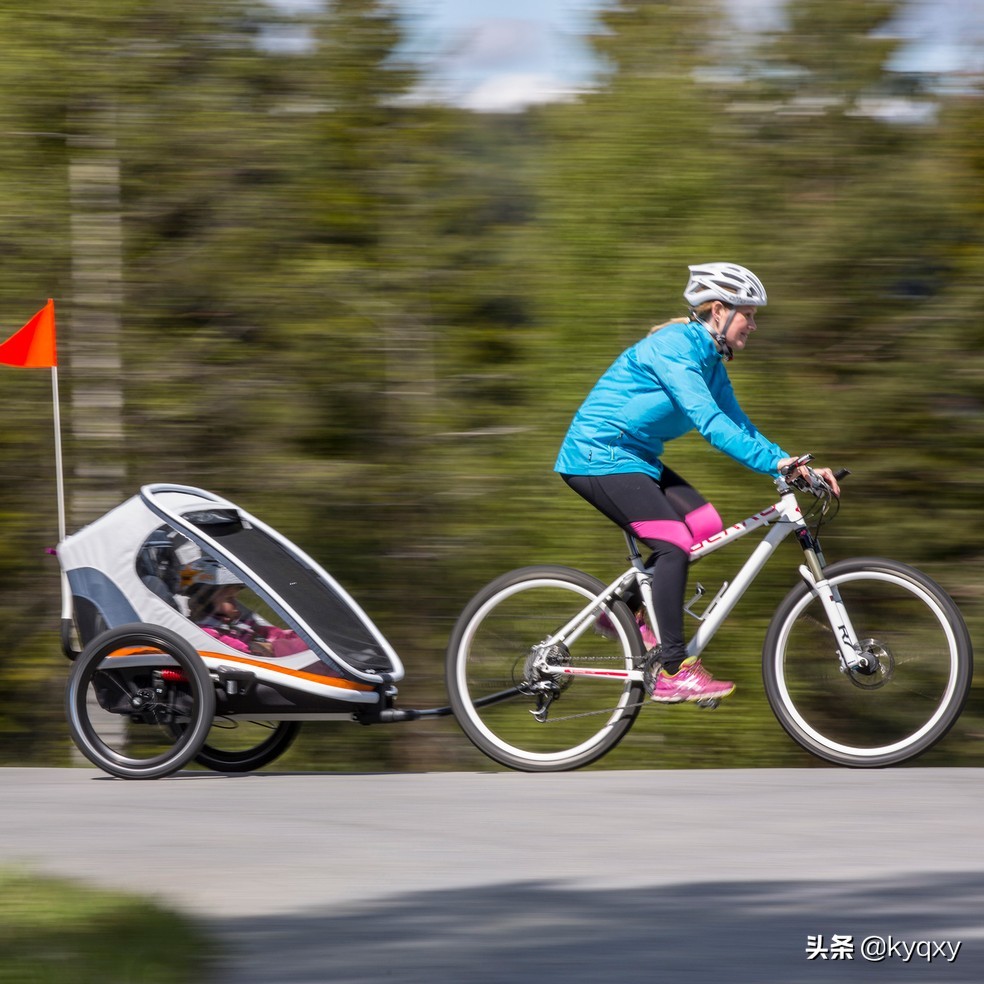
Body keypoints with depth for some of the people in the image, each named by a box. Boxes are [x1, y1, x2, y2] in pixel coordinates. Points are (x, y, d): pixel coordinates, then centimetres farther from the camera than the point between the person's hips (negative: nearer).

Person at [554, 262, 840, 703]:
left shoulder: (710, 360, 10)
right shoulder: (673, 348, -20)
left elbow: (738, 426, 9)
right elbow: (708, 421, -29)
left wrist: (796, 466, -4)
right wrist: (774, 461, -34)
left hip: (633, 457, 10)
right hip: (598, 457, -10)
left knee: (705, 525, -4)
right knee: (674, 543, -20)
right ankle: (673, 673, -19)